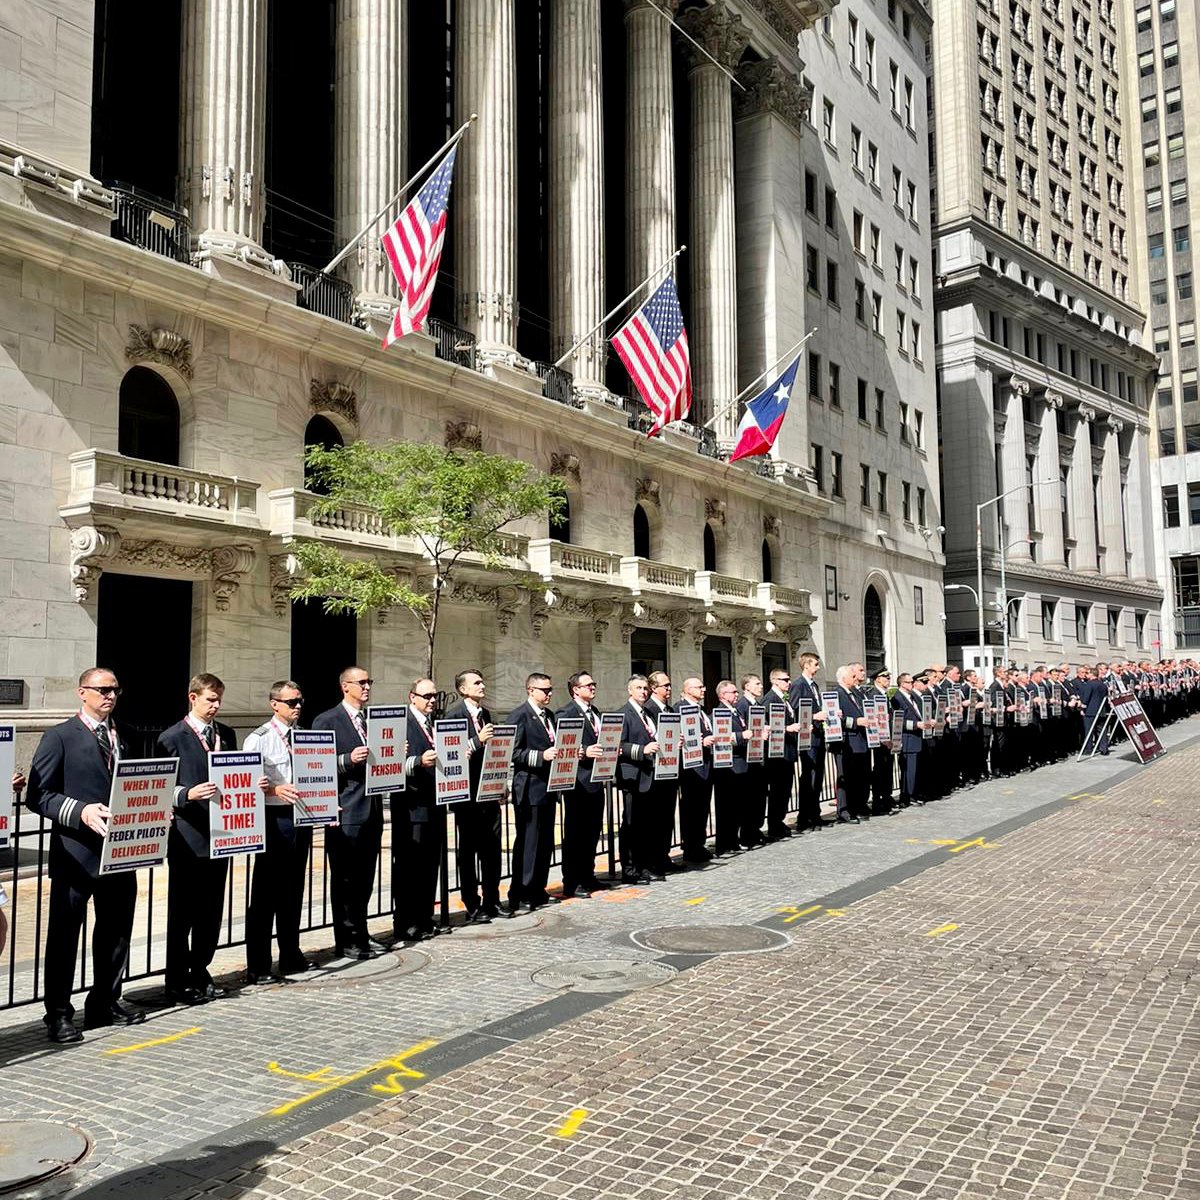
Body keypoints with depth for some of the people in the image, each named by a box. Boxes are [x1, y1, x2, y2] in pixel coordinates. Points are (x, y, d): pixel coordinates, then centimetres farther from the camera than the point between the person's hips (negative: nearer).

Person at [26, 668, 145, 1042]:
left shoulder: (121, 738, 14)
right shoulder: (60, 737, -5)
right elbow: (38, 794, -11)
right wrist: (80, 811, -23)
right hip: (76, 852, -6)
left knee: (116, 928, 15)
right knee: (64, 932, 3)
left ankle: (106, 1002, 30)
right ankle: (58, 1013, 15)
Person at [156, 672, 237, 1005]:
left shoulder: (226, 735, 12)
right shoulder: (172, 738, -6)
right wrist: (188, 794, -26)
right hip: (187, 837, -6)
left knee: (212, 910, 13)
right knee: (182, 912, 4)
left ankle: (200, 973, 26)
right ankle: (178, 981, 14)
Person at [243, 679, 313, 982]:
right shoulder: (259, 739, -7)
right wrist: (274, 789, -27)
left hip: (301, 817, 6)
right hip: (273, 819, -6)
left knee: (293, 891, 16)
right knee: (265, 894, -1)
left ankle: (291, 955, 29)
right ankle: (258, 966, 7)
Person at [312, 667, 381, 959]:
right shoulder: (327, 721, -5)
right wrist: (348, 760, -23)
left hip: (372, 810, 6)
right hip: (346, 812, -6)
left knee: (364, 878, 12)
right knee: (345, 878, 0)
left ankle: (359, 935, 22)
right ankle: (348, 939, 9)